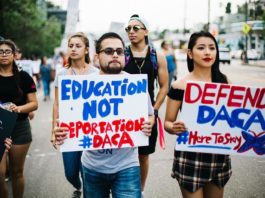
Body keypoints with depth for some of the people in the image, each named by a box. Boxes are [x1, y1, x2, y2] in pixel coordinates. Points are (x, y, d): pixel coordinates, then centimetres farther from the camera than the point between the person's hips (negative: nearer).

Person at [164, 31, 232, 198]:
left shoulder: (224, 82, 2)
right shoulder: (179, 86, -9)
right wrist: (174, 128, -25)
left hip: (219, 155, 4)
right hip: (190, 156, -4)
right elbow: (168, 122, -4)